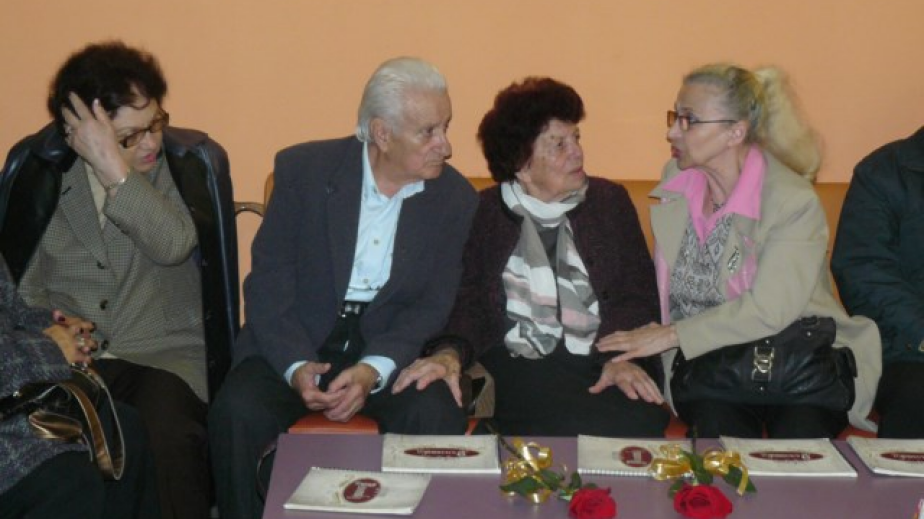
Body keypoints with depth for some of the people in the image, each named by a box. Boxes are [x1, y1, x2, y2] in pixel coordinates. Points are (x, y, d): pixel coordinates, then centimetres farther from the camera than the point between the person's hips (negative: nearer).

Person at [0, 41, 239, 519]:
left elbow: (174, 246, -17)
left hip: (165, 357, -1)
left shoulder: (191, 161, 1)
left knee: (165, 440, -34)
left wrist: (113, 168, -24)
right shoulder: (39, 167, 8)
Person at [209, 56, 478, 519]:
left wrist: (372, 371, -20)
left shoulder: (455, 198, 0)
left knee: (436, 415, -29)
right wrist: (296, 367, -21)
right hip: (295, 345, 0)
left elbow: (436, 307, -3)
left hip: (393, 352, 0)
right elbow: (268, 281, -5)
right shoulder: (303, 169, -4)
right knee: (237, 412, -27)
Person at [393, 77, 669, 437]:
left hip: (601, 362, 3)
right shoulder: (482, 212, 11)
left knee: (640, 421, -31)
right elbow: (467, 301, 5)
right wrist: (450, 353, -18)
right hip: (519, 364, -2)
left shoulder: (610, 202, 17)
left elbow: (637, 294, 9)